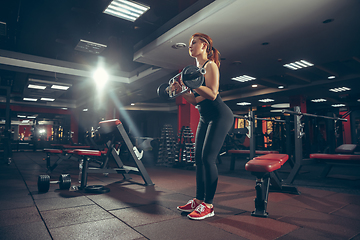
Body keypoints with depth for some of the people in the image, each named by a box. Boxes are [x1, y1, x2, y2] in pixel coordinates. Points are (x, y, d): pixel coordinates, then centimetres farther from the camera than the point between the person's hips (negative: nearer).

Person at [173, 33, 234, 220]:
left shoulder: (210, 65, -7)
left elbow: (212, 94, -20)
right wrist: (181, 91, 4)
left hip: (220, 116, -9)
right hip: (205, 118, 9)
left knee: (208, 158, -12)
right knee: (199, 158, 7)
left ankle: (208, 205, -1)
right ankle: (199, 200, 17)